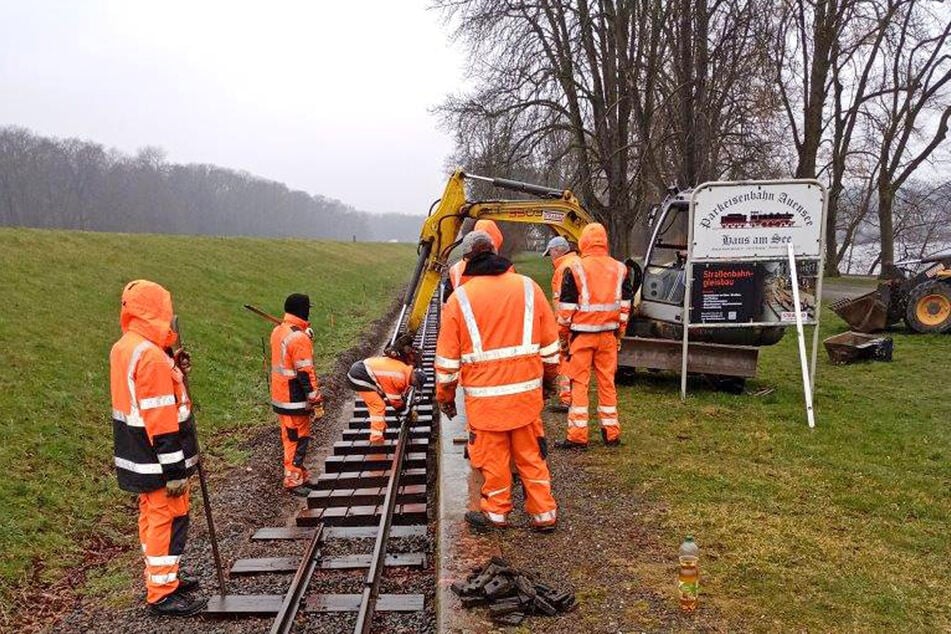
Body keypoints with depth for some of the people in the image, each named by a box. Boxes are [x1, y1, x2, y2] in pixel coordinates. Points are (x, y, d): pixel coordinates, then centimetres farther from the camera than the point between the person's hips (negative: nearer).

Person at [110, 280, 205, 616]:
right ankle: (162, 594, 11)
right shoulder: (152, 356, -23)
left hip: (137, 457, 10)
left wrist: (172, 371, 2)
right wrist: (175, 471, -20)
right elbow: (161, 421, -24)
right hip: (157, 462, -9)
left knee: (152, 515, 20)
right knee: (168, 519, 1)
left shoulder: (122, 349, 7)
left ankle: (159, 577, 33)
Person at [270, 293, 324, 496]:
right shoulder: (299, 338, -22)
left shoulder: (277, 331, 7)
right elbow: (305, 372, -22)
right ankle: (293, 480, 7)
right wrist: (316, 399, -16)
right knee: (298, 439, 0)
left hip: (280, 396, 9)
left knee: (290, 437, 17)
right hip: (295, 400, -9)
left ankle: (298, 474, 28)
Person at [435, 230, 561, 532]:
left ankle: (496, 512, 25)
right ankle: (544, 513, 21)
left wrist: (445, 396, 11)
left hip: (485, 396, -3)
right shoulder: (528, 287, 2)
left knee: (492, 455, 10)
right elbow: (550, 342, 9)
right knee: (530, 454, 13)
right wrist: (549, 376, 23)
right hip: (527, 391, 3)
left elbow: (447, 358, 0)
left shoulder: (460, 298, -5)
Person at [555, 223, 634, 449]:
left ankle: (577, 436, 2)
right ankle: (611, 433, 17)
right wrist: (619, 335, 18)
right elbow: (625, 307, 9)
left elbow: (566, 308, -6)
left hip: (582, 335, -4)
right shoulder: (620, 269, 5)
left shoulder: (575, 269, -7)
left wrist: (562, 337, 5)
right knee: (607, 382, 11)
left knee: (579, 383, 1)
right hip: (608, 335, 4)